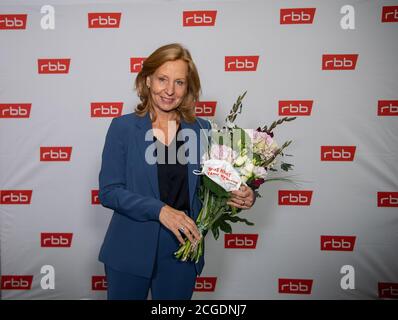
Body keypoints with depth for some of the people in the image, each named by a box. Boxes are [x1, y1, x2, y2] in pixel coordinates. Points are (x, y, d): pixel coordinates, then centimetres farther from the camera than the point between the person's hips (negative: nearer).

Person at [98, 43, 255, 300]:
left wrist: (242, 197, -15)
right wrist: (160, 210, -22)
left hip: (181, 252, 2)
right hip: (130, 251, -2)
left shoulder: (201, 130, 0)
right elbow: (108, 191, -10)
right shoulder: (122, 127, -5)